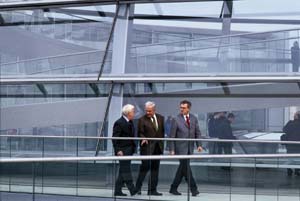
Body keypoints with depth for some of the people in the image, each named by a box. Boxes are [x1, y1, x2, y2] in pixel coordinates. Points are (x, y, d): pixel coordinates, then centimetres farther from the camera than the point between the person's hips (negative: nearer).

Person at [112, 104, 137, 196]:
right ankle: (132, 189, -10)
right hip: (122, 150, -9)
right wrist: (118, 150, -21)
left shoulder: (130, 123, 14)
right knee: (126, 170, -8)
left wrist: (133, 147, 12)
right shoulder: (119, 123, -13)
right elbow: (115, 138, -15)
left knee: (123, 171, 10)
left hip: (129, 150, 9)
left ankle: (118, 190, 14)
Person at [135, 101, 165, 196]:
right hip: (147, 147, -5)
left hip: (158, 148, 5)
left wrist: (161, 143, 10)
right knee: (145, 167, -9)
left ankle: (152, 190, 12)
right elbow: (140, 133, -5)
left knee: (155, 168, 7)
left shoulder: (161, 118, 9)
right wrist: (143, 138, -25)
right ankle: (137, 188, 0)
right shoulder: (142, 120, -5)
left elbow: (162, 131, 15)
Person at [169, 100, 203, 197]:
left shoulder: (194, 119, 8)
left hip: (190, 148, 5)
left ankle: (173, 188, 18)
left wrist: (199, 145, -3)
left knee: (182, 168, 8)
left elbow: (197, 133, 11)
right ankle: (193, 189, -6)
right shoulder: (176, 119, -5)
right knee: (186, 168, -9)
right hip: (180, 148, -5)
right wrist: (172, 150, -8)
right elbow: (172, 136, -4)